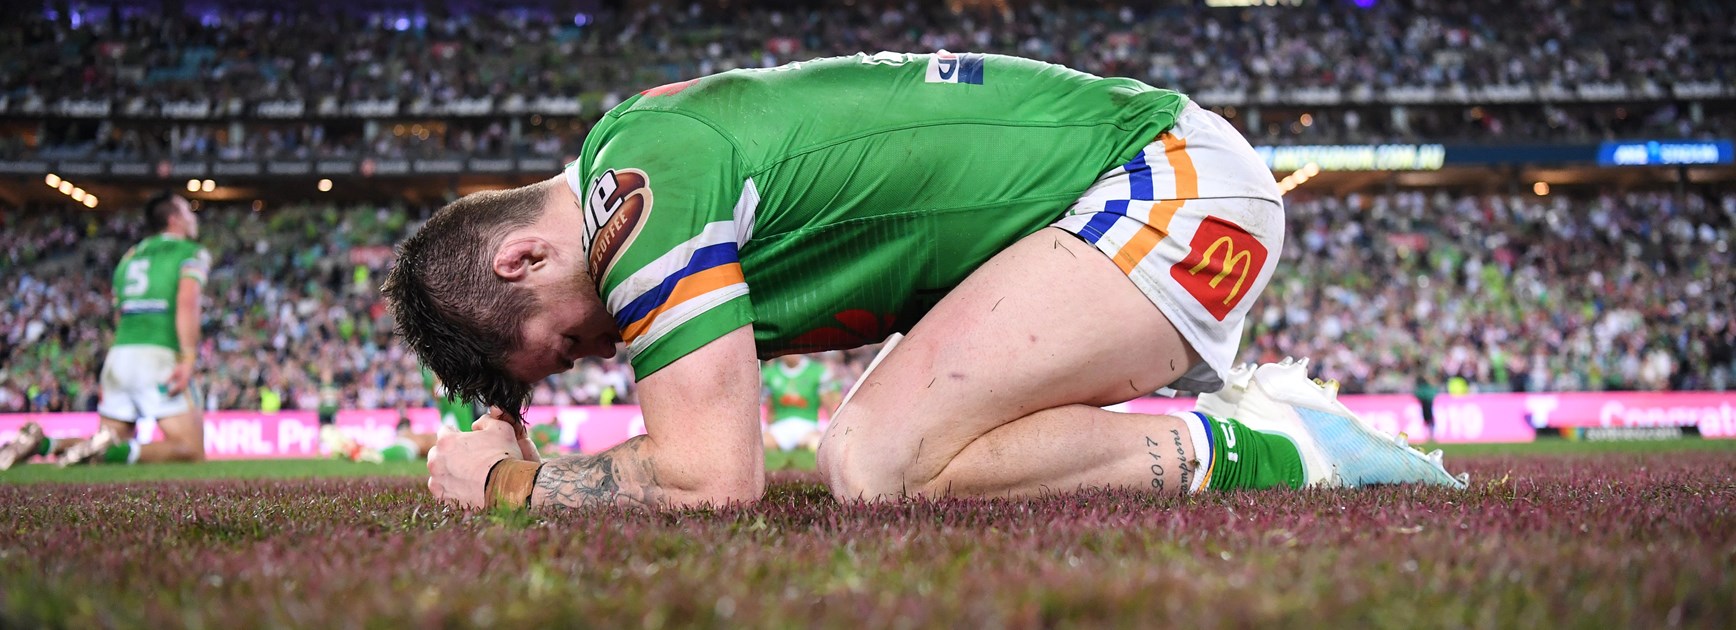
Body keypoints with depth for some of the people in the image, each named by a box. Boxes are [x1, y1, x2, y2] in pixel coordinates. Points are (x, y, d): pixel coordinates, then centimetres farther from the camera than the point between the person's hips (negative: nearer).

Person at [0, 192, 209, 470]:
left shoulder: (130, 256, 24)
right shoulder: (192, 252, 3)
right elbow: (187, 302, -14)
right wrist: (188, 359, -21)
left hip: (119, 353, 7)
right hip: (160, 356, -7)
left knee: (111, 443, 17)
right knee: (192, 451, -8)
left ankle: (42, 443, -6)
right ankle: (110, 449, -28)